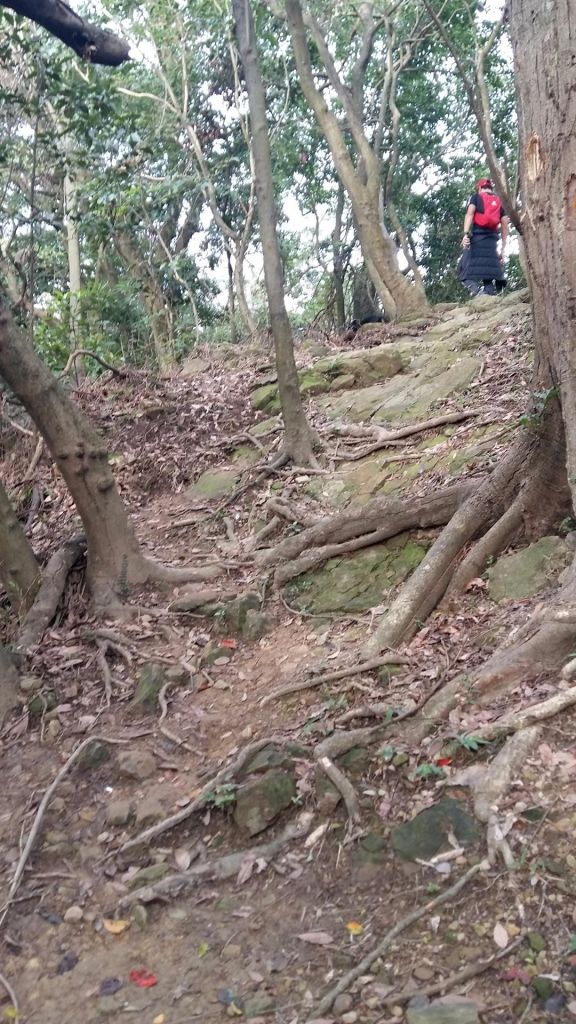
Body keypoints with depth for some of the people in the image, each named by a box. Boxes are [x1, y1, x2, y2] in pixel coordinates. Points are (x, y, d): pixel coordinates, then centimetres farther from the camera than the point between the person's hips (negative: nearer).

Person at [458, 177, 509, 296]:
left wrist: (466, 233, -15)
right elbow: (505, 226, 16)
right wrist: (503, 249, 16)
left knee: (467, 269, -5)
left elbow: (470, 214, -5)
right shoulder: (499, 202, 23)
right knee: (489, 268, 3)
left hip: (477, 235, -4)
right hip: (492, 238, 4)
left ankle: (476, 290, -31)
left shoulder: (476, 197, 13)